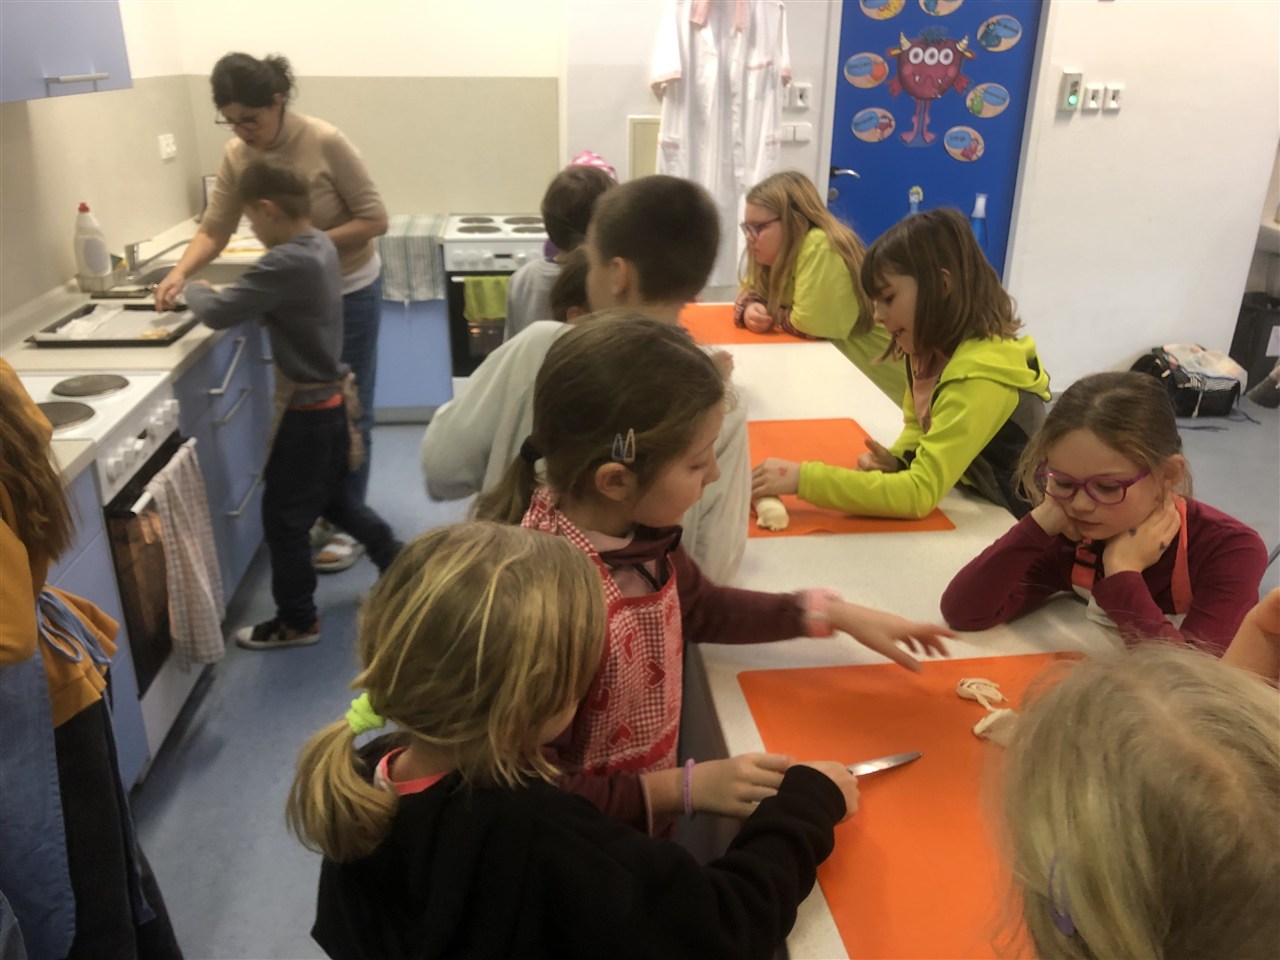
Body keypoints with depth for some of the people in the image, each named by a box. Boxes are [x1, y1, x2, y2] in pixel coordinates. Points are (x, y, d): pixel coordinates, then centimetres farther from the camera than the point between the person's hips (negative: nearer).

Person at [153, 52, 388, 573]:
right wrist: (179, 273, -23)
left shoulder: (326, 142, -21)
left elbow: (374, 219, -19)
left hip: (349, 293, -5)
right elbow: (214, 229, -5)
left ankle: (346, 524, 17)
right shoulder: (236, 156, -6)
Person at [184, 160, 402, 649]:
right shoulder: (321, 245, 2)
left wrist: (194, 289, -4)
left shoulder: (286, 263, -26)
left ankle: (297, 621, 21)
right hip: (332, 396, 9)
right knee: (336, 499, 26)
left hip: (306, 408, -9)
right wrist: (216, 292, -1)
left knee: (283, 518, 6)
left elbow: (219, 313, -25)